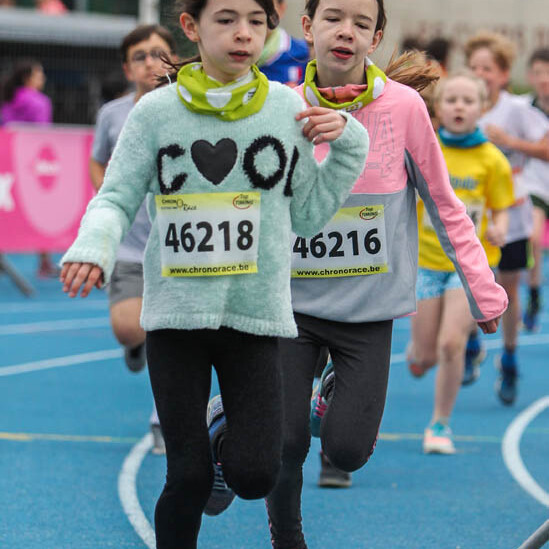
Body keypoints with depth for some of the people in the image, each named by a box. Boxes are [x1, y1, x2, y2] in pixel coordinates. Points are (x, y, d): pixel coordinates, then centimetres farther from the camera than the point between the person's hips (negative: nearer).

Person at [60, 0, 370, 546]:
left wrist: (346, 145, -2)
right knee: (188, 479, -1)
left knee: (255, 475, -9)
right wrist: (92, 247, -19)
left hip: (256, 313, 1)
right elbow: (116, 198, 2)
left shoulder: (288, 108, 4)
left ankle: (225, 433, 25)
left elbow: (305, 216, 9)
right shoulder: (156, 111, -1)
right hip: (176, 312, -1)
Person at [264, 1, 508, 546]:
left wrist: (484, 290, 0)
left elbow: (443, 204, 1)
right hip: (292, 301, 1)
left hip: (368, 308, -1)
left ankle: (338, 394, 29)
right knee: (284, 445, -6)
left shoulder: (403, 106, -9)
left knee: (346, 451, -7)